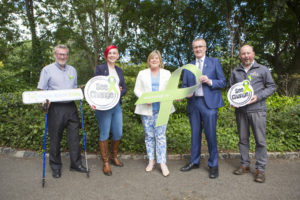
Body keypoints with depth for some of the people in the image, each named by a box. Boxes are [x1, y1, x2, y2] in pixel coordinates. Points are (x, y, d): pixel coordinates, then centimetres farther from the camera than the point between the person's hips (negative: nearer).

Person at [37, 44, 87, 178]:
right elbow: (41, 90, 1)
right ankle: (56, 166, 21)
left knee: (74, 136, 5)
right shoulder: (47, 70, 4)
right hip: (55, 108, -3)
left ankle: (76, 164, 17)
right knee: (55, 138, 5)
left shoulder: (72, 70, 16)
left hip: (71, 107, 3)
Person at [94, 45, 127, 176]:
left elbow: (124, 88, 12)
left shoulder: (119, 70, 15)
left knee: (118, 133, 9)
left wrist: (118, 92, -9)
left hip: (116, 105, 5)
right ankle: (105, 163, 17)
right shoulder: (100, 68, 0)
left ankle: (114, 157, 33)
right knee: (104, 134, 2)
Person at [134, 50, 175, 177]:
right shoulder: (142, 73, 10)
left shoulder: (167, 73, 12)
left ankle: (162, 163, 1)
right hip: (146, 109, 1)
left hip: (162, 109, -1)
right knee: (149, 135, 6)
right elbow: (137, 90, 5)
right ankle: (151, 160, 20)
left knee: (160, 135, -5)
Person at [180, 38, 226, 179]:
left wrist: (210, 81, -14)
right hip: (193, 103, 3)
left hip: (209, 103, -3)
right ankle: (194, 162, 24)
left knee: (210, 134, -2)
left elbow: (223, 82, 4)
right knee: (195, 134, 11)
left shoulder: (214, 62, 7)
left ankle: (213, 165, 13)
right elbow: (184, 85, 15)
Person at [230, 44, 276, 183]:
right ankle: (244, 165, 23)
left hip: (257, 109, -3)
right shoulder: (235, 72, 12)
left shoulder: (262, 70, 5)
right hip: (240, 110, 3)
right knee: (243, 139, 10)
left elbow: (271, 87, 6)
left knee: (260, 140, -1)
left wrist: (258, 97, -10)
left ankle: (260, 169, 11)